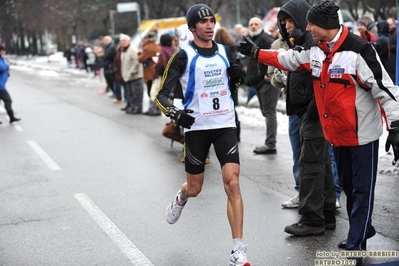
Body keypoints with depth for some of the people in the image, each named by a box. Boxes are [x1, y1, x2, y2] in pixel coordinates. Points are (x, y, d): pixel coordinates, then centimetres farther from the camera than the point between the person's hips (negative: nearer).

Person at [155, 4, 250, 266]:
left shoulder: (225, 52, 5)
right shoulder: (184, 56, -7)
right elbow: (161, 94, -9)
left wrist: (237, 77, -4)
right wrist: (175, 113, -29)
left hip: (225, 125, 2)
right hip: (197, 127, -2)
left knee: (233, 183, -12)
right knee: (195, 188, 10)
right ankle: (181, 198, 51)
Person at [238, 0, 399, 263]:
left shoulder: (358, 50, -21)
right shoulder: (316, 51, 3)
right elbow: (290, 60, 20)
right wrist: (256, 52, 20)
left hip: (362, 133, -8)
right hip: (337, 133, 8)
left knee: (362, 189, -1)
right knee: (349, 186, 17)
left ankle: (355, 247, 3)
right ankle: (361, 230, 33)